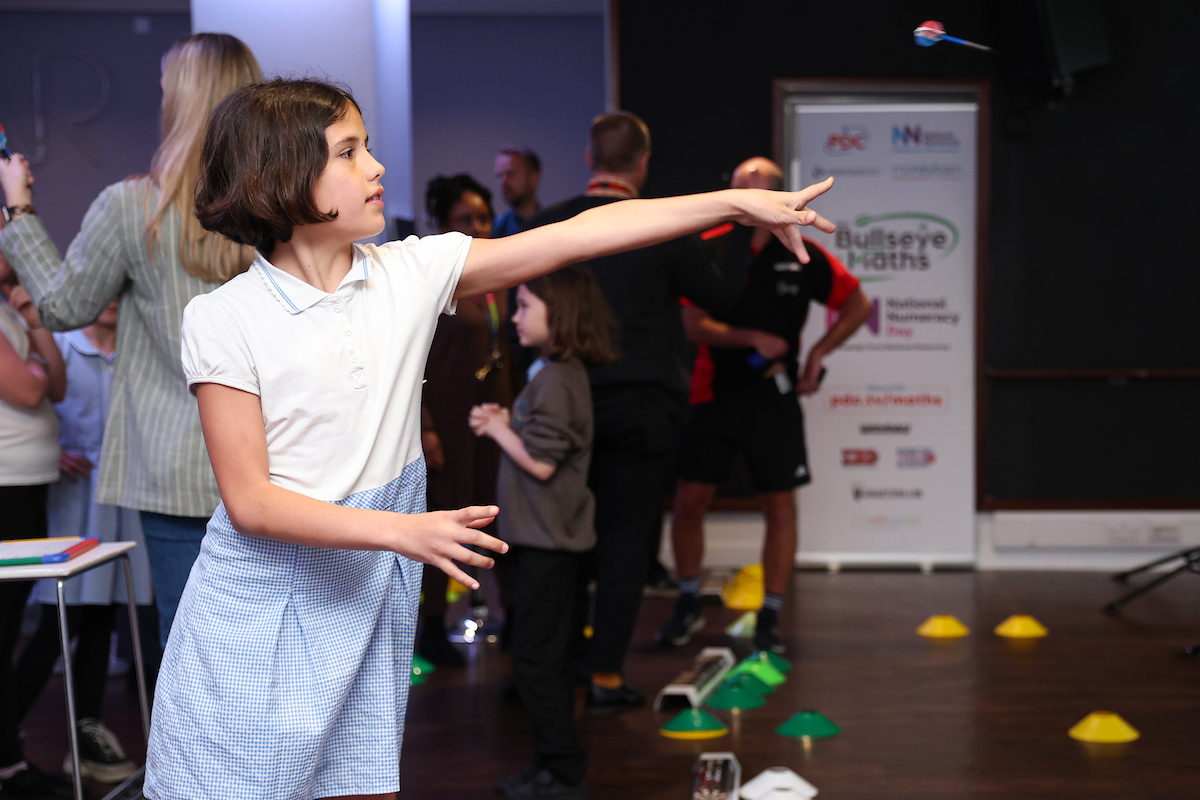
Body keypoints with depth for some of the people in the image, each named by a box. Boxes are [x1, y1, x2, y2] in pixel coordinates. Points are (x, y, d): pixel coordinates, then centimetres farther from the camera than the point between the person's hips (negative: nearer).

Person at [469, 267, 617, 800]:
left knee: (536, 660, -3)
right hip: (544, 537, 10)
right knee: (545, 658, 16)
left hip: (548, 541, -10)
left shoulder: (555, 379, -18)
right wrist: (505, 421, 3)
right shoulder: (557, 372, 12)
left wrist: (498, 429, -9)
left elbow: (540, 463, -23)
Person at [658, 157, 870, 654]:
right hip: (713, 394, 0)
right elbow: (695, 326, -8)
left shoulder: (802, 255, -1)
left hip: (775, 397, 0)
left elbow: (857, 306, 9)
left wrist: (818, 354, -2)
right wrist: (751, 338, -22)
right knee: (689, 500, 0)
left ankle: (769, 621, 14)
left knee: (780, 507, 2)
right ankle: (688, 606, 21)